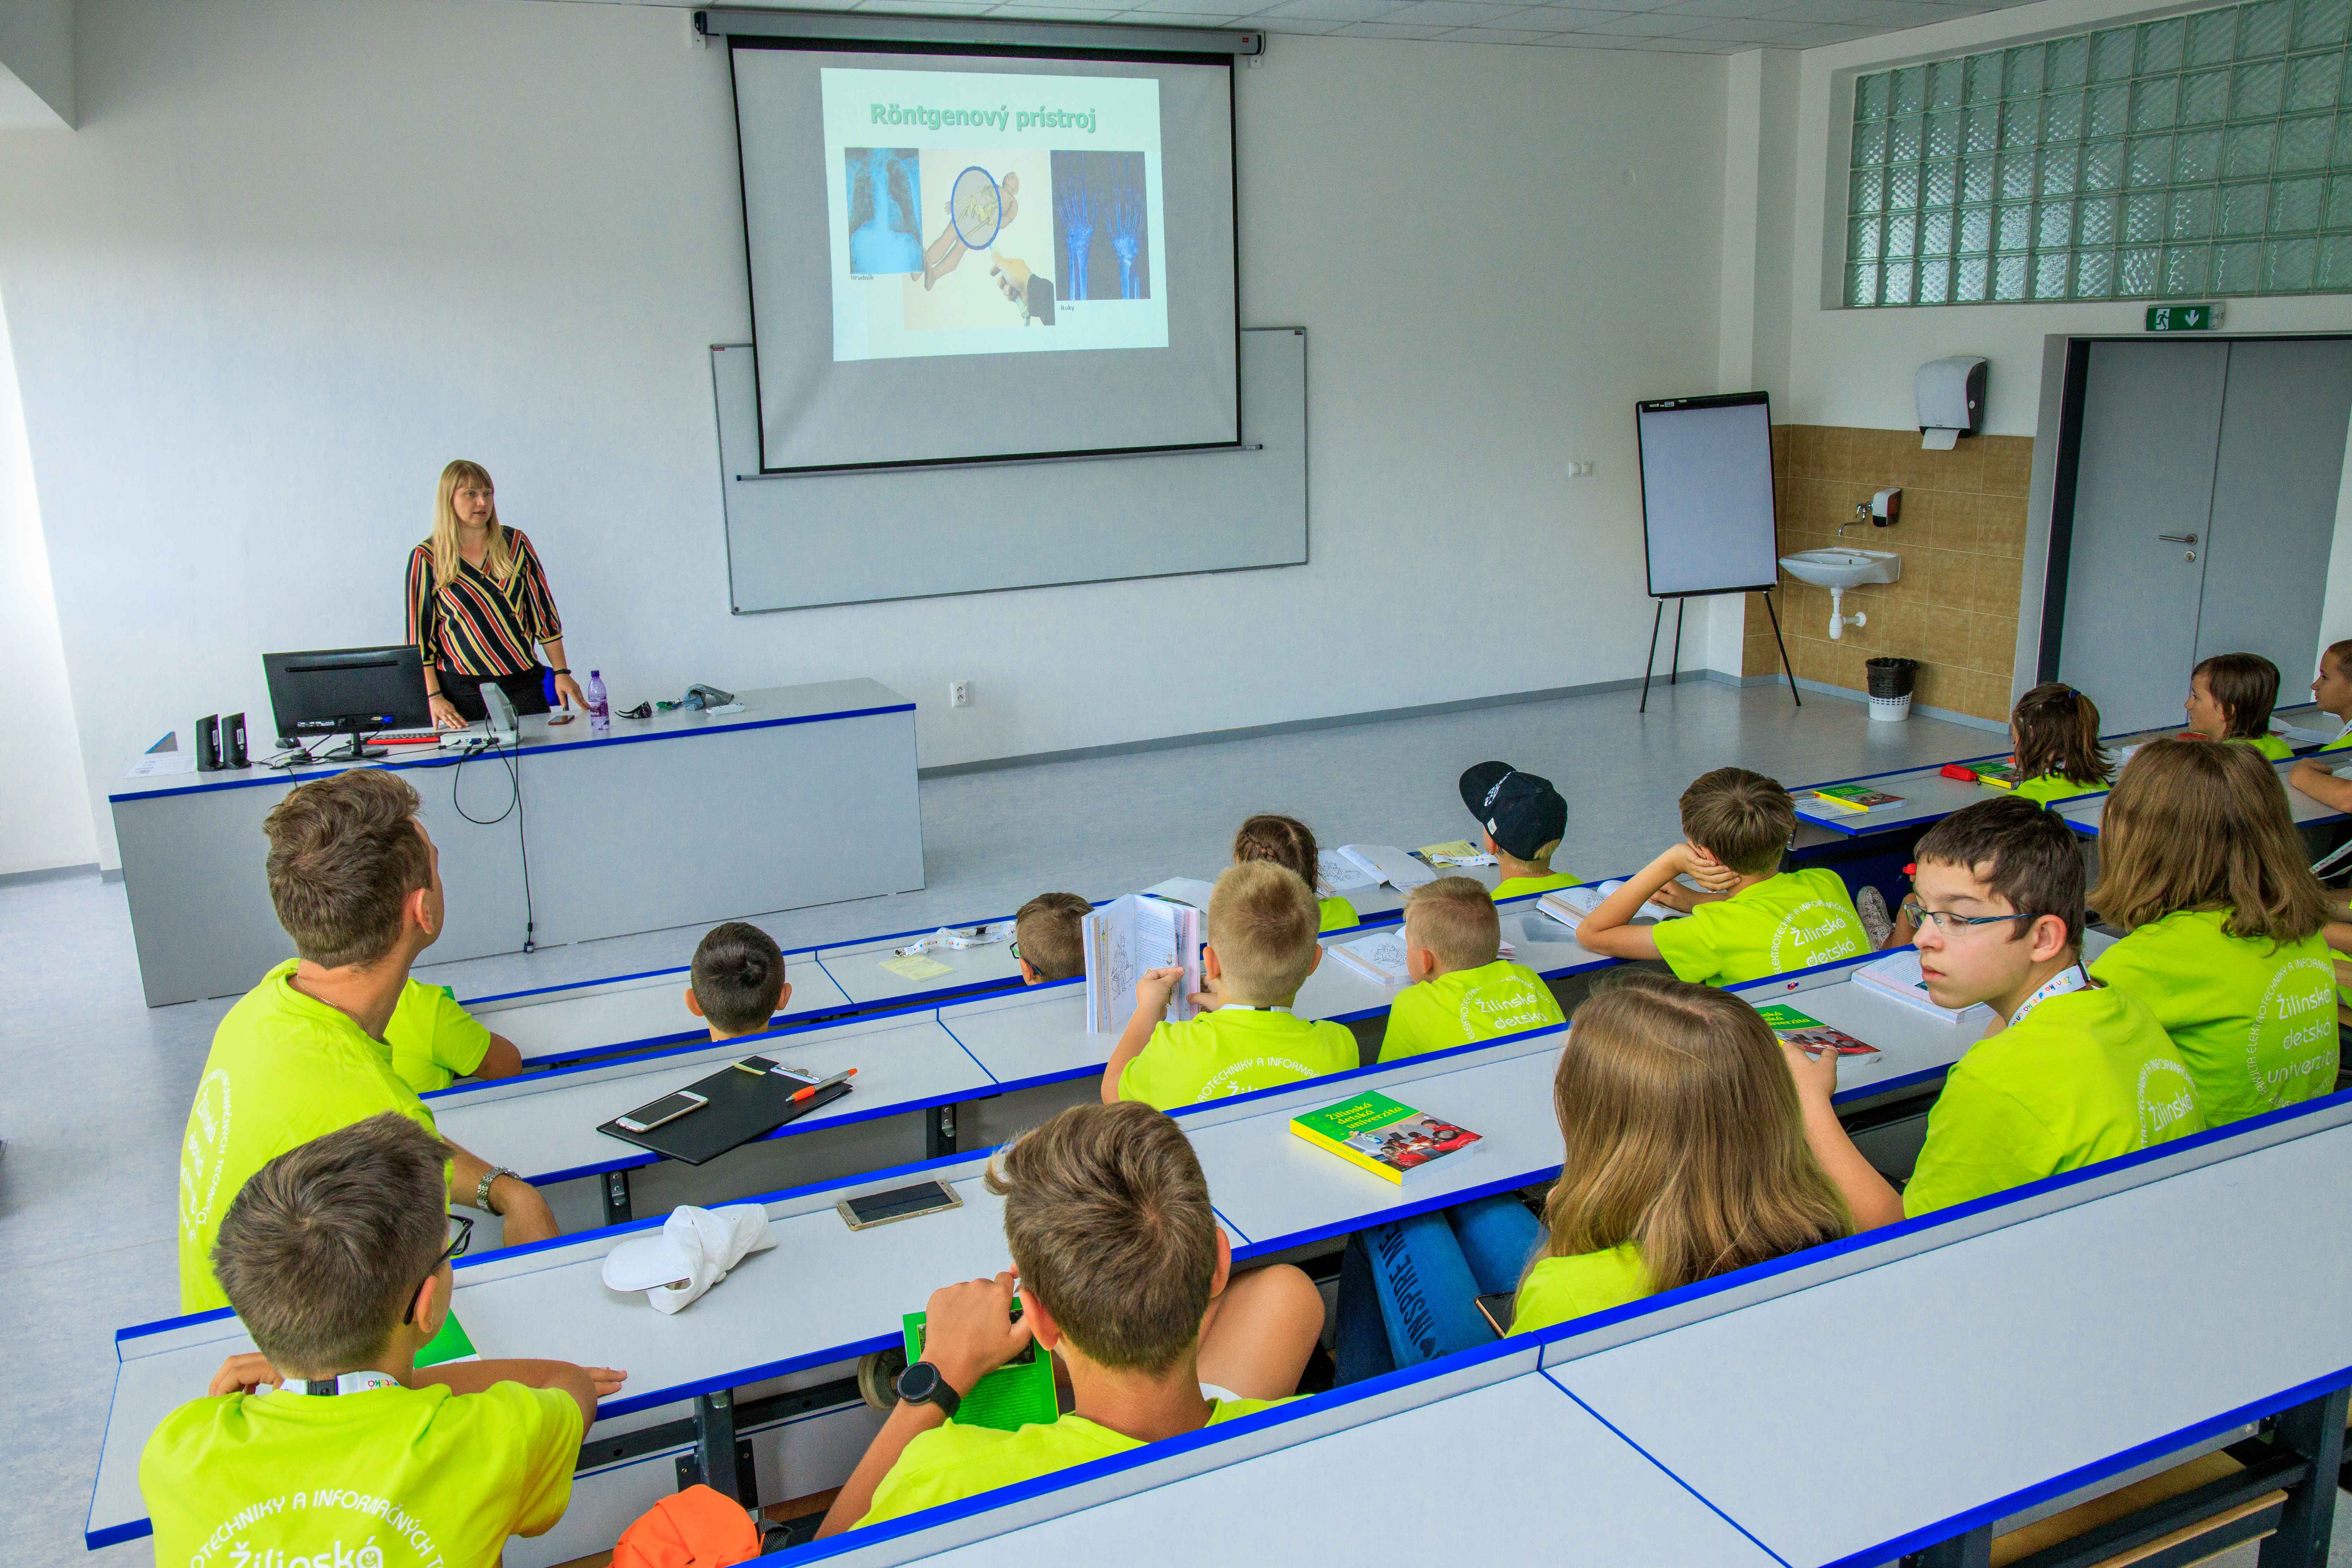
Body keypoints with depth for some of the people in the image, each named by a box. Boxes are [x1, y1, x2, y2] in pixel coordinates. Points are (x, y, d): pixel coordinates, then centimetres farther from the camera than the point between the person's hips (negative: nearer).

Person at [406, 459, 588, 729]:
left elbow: (544, 613, 8)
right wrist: (434, 696, -6)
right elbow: (420, 635, 1)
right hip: (462, 690, -2)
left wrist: (561, 672, 2)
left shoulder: (515, 543, 6)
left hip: (523, 683, 2)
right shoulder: (426, 558, 1)